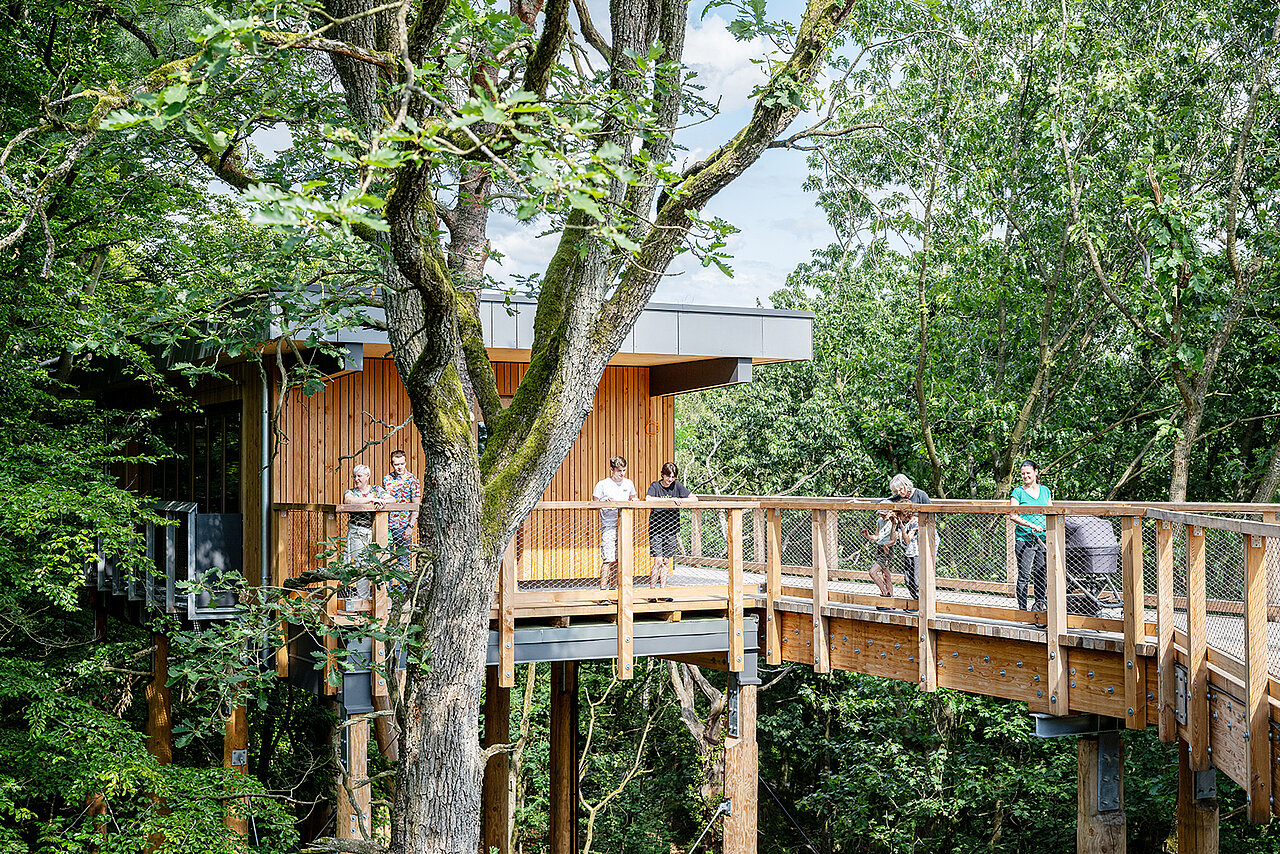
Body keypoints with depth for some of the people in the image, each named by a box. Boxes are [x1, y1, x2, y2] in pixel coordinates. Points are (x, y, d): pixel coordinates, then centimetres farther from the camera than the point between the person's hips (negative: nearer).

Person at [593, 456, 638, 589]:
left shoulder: (628, 483, 10)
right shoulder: (602, 485, -4)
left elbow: (634, 497, 25)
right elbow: (594, 504, 1)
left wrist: (634, 500, 2)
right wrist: (606, 502, -18)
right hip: (608, 525, -5)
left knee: (618, 559, 8)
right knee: (608, 559, -11)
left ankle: (613, 588, 16)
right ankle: (603, 589, -8)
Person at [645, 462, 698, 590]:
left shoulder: (677, 486, 4)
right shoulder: (655, 486, -4)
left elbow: (694, 498, 0)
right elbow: (648, 499, -23)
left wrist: (679, 500, -17)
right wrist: (669, 500, -24)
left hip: (671, 528, 3)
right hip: (656, 528, -3)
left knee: (666, 561, 7)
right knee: (658, 561, -10)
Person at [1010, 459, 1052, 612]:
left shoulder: (1045, 490, 13)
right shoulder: (1018, 492, -1)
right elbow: (1013, 515, -10)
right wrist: (1032, 525, -20)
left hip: (1043, 539, 4)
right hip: (1024, 539, -4)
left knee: (1041, 574, 6)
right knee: (1024, 575, -4)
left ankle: (1040, 603, 19)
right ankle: (1022, 608, 1)